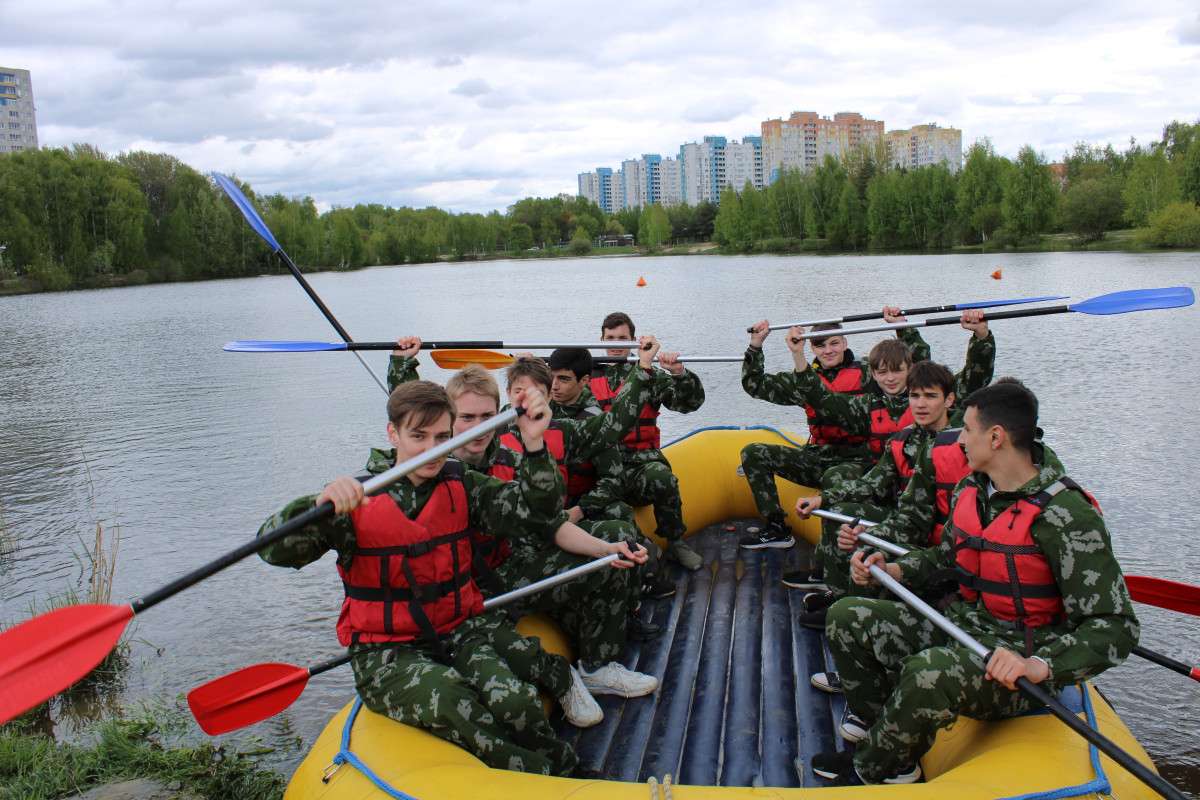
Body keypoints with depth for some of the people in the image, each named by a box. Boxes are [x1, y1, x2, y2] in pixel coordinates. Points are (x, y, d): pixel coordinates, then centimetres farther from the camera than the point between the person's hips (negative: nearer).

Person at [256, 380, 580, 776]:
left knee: (511, 698, -29)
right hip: (387, 650, -2)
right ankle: (549, 772, -17)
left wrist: (535, 446, -20)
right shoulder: (356, 498, -6)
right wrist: (319, 505, -37)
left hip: (462, 629, 3)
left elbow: (535, 508, -3)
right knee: (448, 701, -34)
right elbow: (274, 548, -17)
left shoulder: (462, 486, 5)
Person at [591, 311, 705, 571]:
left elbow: (691, 402, 1)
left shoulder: (649, 375, 11)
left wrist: (679, 372, -16)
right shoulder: (590, 377, 17)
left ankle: (675, 543, -9)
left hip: (641, 458, -1)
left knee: (660, 476, -35)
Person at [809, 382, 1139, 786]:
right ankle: (892, 745, 6)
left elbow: (1115, 627, -24)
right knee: (847, 616, -2)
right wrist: (894, 570, 3)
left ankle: (870, 769, -6)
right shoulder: (970, 490, 2)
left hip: (1018, 654, -8)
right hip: (961, 622, 8)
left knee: (930, 672, -36)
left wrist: (1040, 666, -39)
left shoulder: (1066, 515, -22)